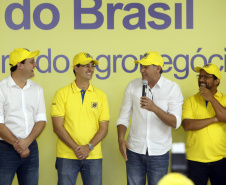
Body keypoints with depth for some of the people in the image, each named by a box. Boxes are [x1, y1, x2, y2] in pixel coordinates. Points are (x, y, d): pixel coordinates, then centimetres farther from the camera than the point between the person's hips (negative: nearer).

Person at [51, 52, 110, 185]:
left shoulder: (101, 95, 7)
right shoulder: (62, 94, 1)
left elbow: (104, 128, 4)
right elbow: (58, 127, -4)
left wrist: (89, 147, -10)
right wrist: (76, 148, -12)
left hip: (93, 156, 2)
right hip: (67, 156, -2)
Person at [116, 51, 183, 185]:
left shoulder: (173, 88, -4)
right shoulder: (133, 86, 3)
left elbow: (175, 123, -12)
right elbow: (123, 117, 7)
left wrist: (155, 108, -25)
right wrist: (121, 139, -9)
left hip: (159, 153, -1)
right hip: (134, 150, 2)